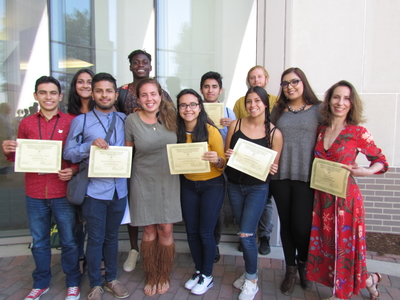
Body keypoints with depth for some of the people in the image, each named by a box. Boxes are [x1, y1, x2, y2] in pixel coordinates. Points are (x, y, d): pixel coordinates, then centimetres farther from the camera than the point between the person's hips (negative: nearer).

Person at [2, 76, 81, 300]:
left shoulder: (72, 122, -3)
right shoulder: (26, 124, 6)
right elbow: (20, 158, 13)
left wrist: (73, 170, -19)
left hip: (63, 192, -2)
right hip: (35, 193, 3)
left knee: (69, 241, 10)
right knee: (39, 242, 17)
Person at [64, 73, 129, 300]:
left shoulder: (125, 120, 5)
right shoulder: (81, 121, 0)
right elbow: (68, 153, -4)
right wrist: (90, 145, -19)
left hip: (119, 188, 2)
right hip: (95, 189, -2)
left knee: (112, 236, 17)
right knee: (95, 239, 9)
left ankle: (112, 279, 34)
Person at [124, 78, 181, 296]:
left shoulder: (171, 116, -3)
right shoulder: (132, 120, -7)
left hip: (168, 180, 1)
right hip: (143, 181, -1)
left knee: (166, 229, 5)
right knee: (149, 230, 9)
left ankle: (164, 275, 28)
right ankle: (151, 276, 31)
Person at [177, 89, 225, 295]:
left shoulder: (211, 131, -17)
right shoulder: (177, 131, -6)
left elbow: (223, 164, -11)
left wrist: (216, 160, -32)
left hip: (212, 185, -4)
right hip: (188, 185, 4)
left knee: (205, 232, 2)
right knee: (191, 231, 11)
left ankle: (207, 276, 24)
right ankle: (198, 271, 33)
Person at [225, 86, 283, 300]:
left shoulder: (274, 133, -8)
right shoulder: (235, 125, -2)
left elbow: (274, 167, -1)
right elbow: (225, 154, 5)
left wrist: (271, 169, -23)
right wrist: (228, 156, -16)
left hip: (258, 188, -3)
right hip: (234, 185, 3)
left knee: (246, 235, -5)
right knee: (245, 233, 15)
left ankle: (251, 282, 18)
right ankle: (249, 272, 36)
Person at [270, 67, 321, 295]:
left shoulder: (318, 109, 2)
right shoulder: (277, 110, 10)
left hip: (307, 176, -2)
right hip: (280, 176, 3)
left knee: (302, 226, -4)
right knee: (286, 224, 10)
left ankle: (303, 264, 28)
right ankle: (291, 269, 30)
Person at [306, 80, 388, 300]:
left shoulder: (357, 132, -7)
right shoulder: (321, 130, 5)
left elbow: (382, 161, -1)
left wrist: (366, 171, -18)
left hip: (345, 197, -5)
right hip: (322, 197, 5)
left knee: (344, 245, 6)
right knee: (325, 244, 14)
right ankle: (369, 280, 38)